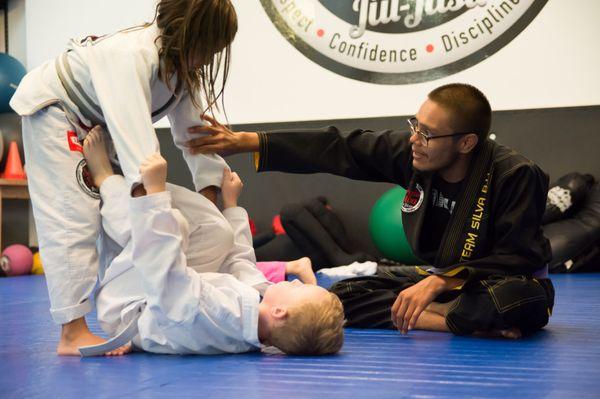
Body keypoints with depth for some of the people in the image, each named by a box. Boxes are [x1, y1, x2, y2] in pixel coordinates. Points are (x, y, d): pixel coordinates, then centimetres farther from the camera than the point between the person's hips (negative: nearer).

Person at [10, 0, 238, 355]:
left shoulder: (184, 67, -11)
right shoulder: (130, 56, -38)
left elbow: (195, 131, -10)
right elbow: (135, 132, -47)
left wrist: (211, 203, -18)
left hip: (95, 123, 9)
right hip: (53, 110, -8)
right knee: (72, 217, -15)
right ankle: (72, 333, -12)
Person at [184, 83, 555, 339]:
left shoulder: (516, 177, -27)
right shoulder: (411, 153, -15)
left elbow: (519, 258, -27)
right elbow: (336, 149, -13)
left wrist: (440, 283, -37)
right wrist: (246, 141, -17)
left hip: (508, 280, -6)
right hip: (440, 276, 6)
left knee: (526, 301, -42)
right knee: (345, 295, -11)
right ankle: (452, 321, -22)